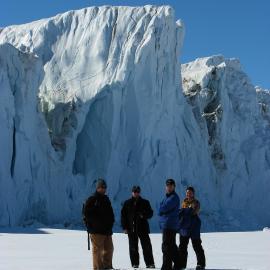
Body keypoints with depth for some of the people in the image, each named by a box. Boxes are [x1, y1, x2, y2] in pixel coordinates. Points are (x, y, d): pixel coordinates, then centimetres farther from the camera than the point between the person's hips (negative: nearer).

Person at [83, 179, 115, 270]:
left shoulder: (106, 199, 18)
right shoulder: (91, 200, -6)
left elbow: (110, 213, 25)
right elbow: (87, 213, -12)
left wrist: (111, 221, 11)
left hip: (107, 230, 8)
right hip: (96, 230, -8)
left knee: (109, 249, 12)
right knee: (97, 249, -5)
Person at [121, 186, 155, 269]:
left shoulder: (145, 202, 7)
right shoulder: (127, 203, 8)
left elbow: (150, 213, 7)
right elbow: (123, 215, 8)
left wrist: (144, 215, -15)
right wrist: (125, 227, 0)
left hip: (143, 228, -1)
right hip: (131, 229, 1)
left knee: (147, 247, -3)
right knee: (133, 248, 4)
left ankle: (150, 263, 0)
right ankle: (135, 263, 11)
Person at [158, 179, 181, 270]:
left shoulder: (174, 197, -11)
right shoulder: (167, 197, 19)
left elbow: (162, 209, -18)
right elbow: (161, 209, 16)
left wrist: (161, 211, 1)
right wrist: (162, 210, -4)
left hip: (169, 225, -10)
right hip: (166, 224, 10)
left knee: (167, 247, -9)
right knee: (172, 246, 16)